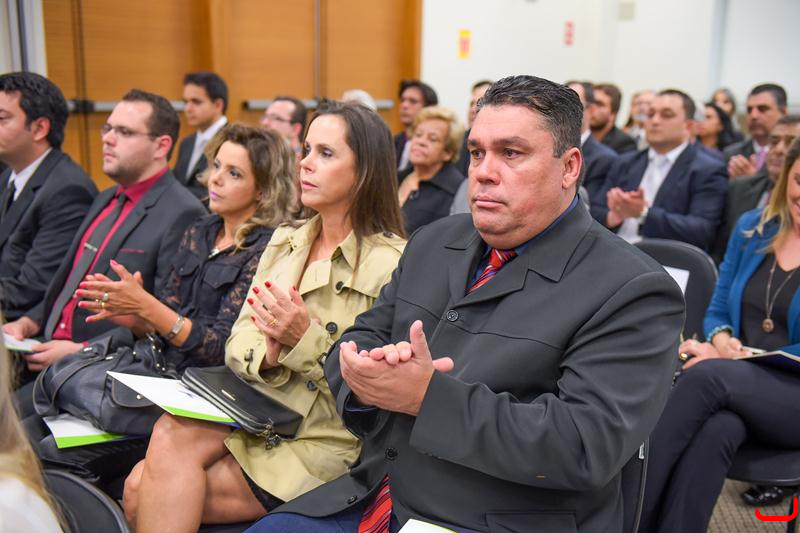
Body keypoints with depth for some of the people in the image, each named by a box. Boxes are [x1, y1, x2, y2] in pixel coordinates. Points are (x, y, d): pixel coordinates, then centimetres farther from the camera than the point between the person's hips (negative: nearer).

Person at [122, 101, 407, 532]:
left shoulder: (392, 264, -10)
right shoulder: (284, 242, 11)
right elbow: (237, 343, 7)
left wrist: (306, 341, -21)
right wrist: (267, 355, -15)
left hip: (325, 446, -5)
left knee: (154, 495, -18)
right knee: (141, 487, -17)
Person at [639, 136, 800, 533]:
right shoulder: (752, 229, 8)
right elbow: (718, 310, 13)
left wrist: (739, 358, -17)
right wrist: (722, 341, -10)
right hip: (734, 388, 3)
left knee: (707, 374, -34)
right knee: (718, 427, -35)